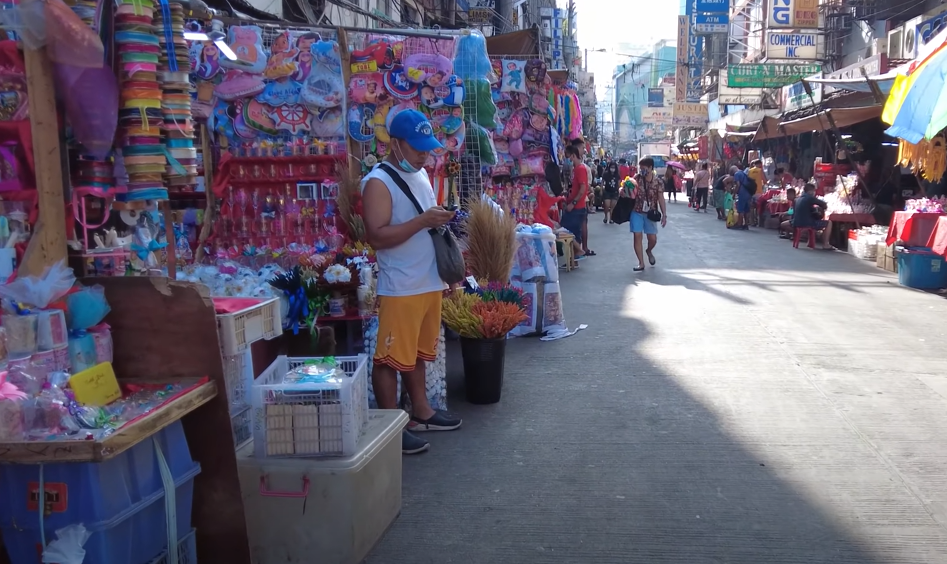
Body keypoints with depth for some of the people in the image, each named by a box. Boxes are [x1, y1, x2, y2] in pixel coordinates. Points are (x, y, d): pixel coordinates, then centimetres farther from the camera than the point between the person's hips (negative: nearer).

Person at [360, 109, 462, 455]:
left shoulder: (421, 175, 13)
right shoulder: (378, 182, -14)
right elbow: (377, 236, -22)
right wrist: (423, 221, -26)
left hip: (430, 283, 8)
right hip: (399, 289, -8)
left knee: (418, 352, 18)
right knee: (390, 357, 1)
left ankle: (420, 412, 31)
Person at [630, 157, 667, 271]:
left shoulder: (657, 181, -5)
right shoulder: (636, 178, -5)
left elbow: (660, 198, -1)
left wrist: (664, 214, -4)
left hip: (650, 213, 0)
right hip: (637, 212, 0)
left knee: (653, 238, 2)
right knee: (637, 236, -4)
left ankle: (649, 251, 38)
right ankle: (641, 263, 5)